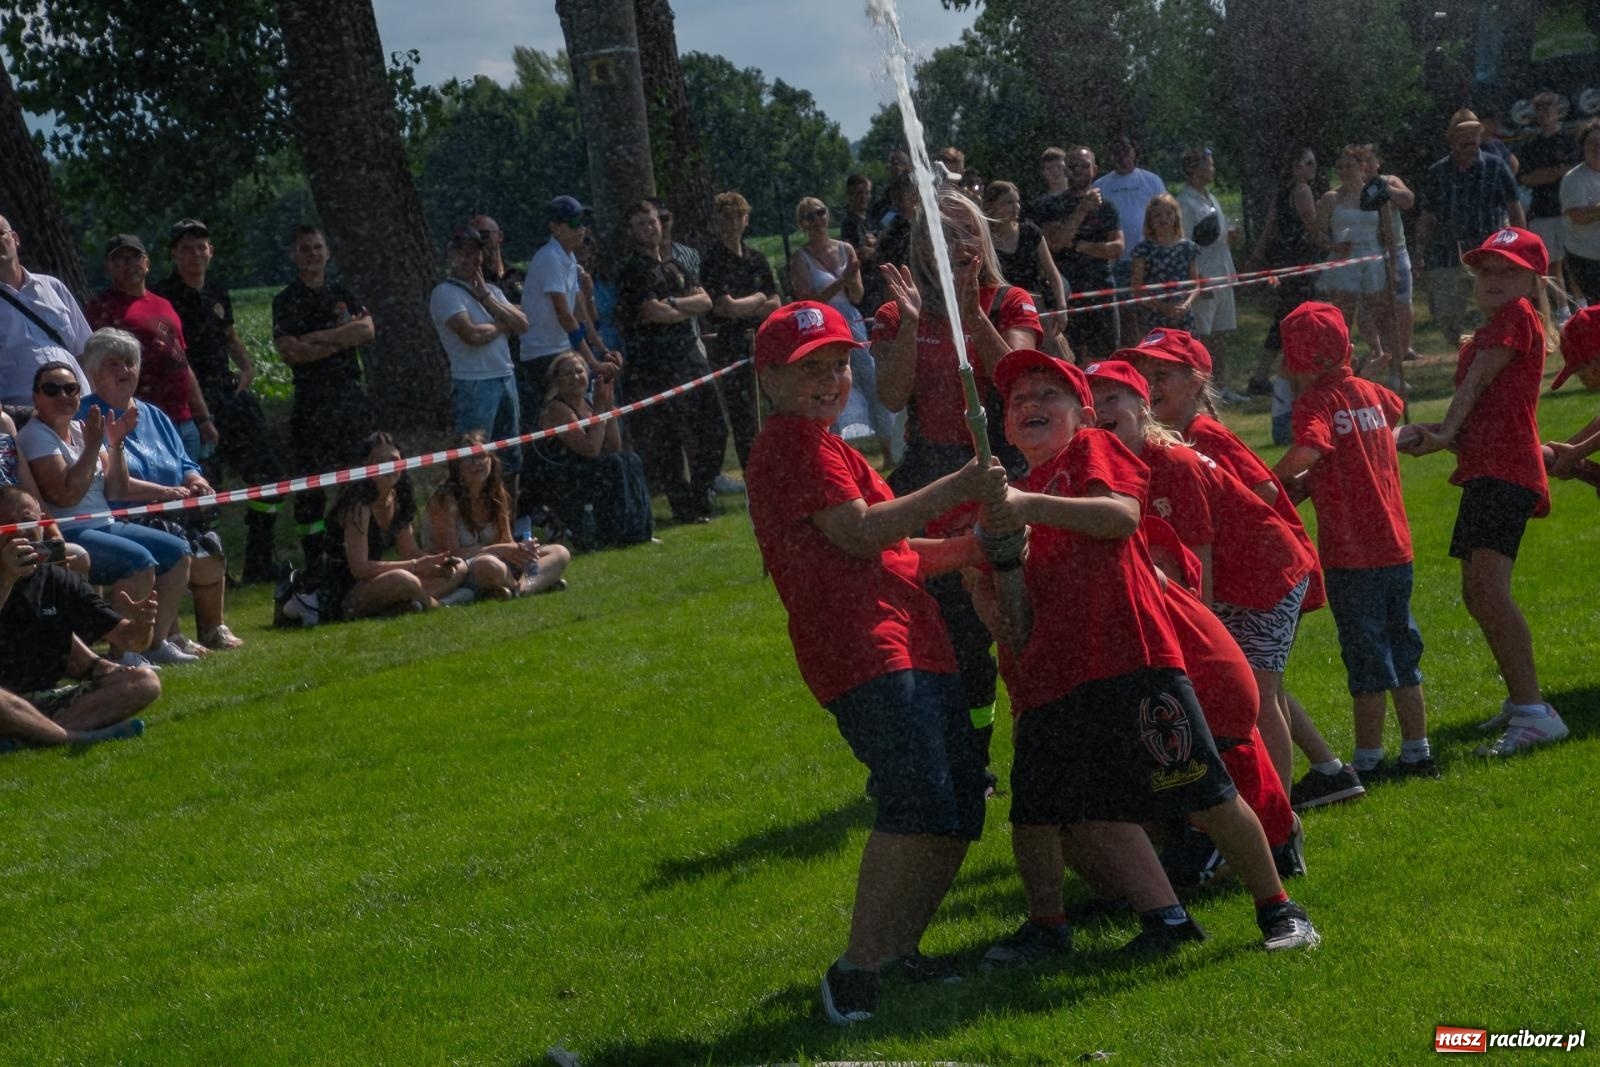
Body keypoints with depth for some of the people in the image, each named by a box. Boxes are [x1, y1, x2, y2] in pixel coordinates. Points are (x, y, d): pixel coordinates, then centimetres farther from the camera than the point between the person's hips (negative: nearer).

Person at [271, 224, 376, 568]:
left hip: (351, 395, 4)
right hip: (311, 400, -4)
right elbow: (290, 351, -13)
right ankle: (313, 562, 0)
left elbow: (367, 330, -4)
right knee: (311, 483, -4)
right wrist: (344, 337, -7)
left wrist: (318, 337, -12)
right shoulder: (286, 301, 1)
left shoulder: (342, 294, 13)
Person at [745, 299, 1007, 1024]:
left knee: (960, 807, 11)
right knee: (918, 802, -23)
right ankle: (857, 972, -23)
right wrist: (958, 488, -11)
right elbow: (860, 533, -15)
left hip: (914, 649, 11)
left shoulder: (820, 444, 28)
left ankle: (899, 952, 20)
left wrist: (972, 548, 18)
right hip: (865, 651, -11)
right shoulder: (792, 440, -4)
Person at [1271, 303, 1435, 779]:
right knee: (1401, 650, 15)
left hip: (1351, 553, -7)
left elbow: (1307, 451, -33)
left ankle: (1368, 761, 4)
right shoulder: (1370, 391, 9)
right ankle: (1417, 752, 21)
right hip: (1395, 545, 7)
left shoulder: (1316, 401, -11)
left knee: (1366, 656, -1)